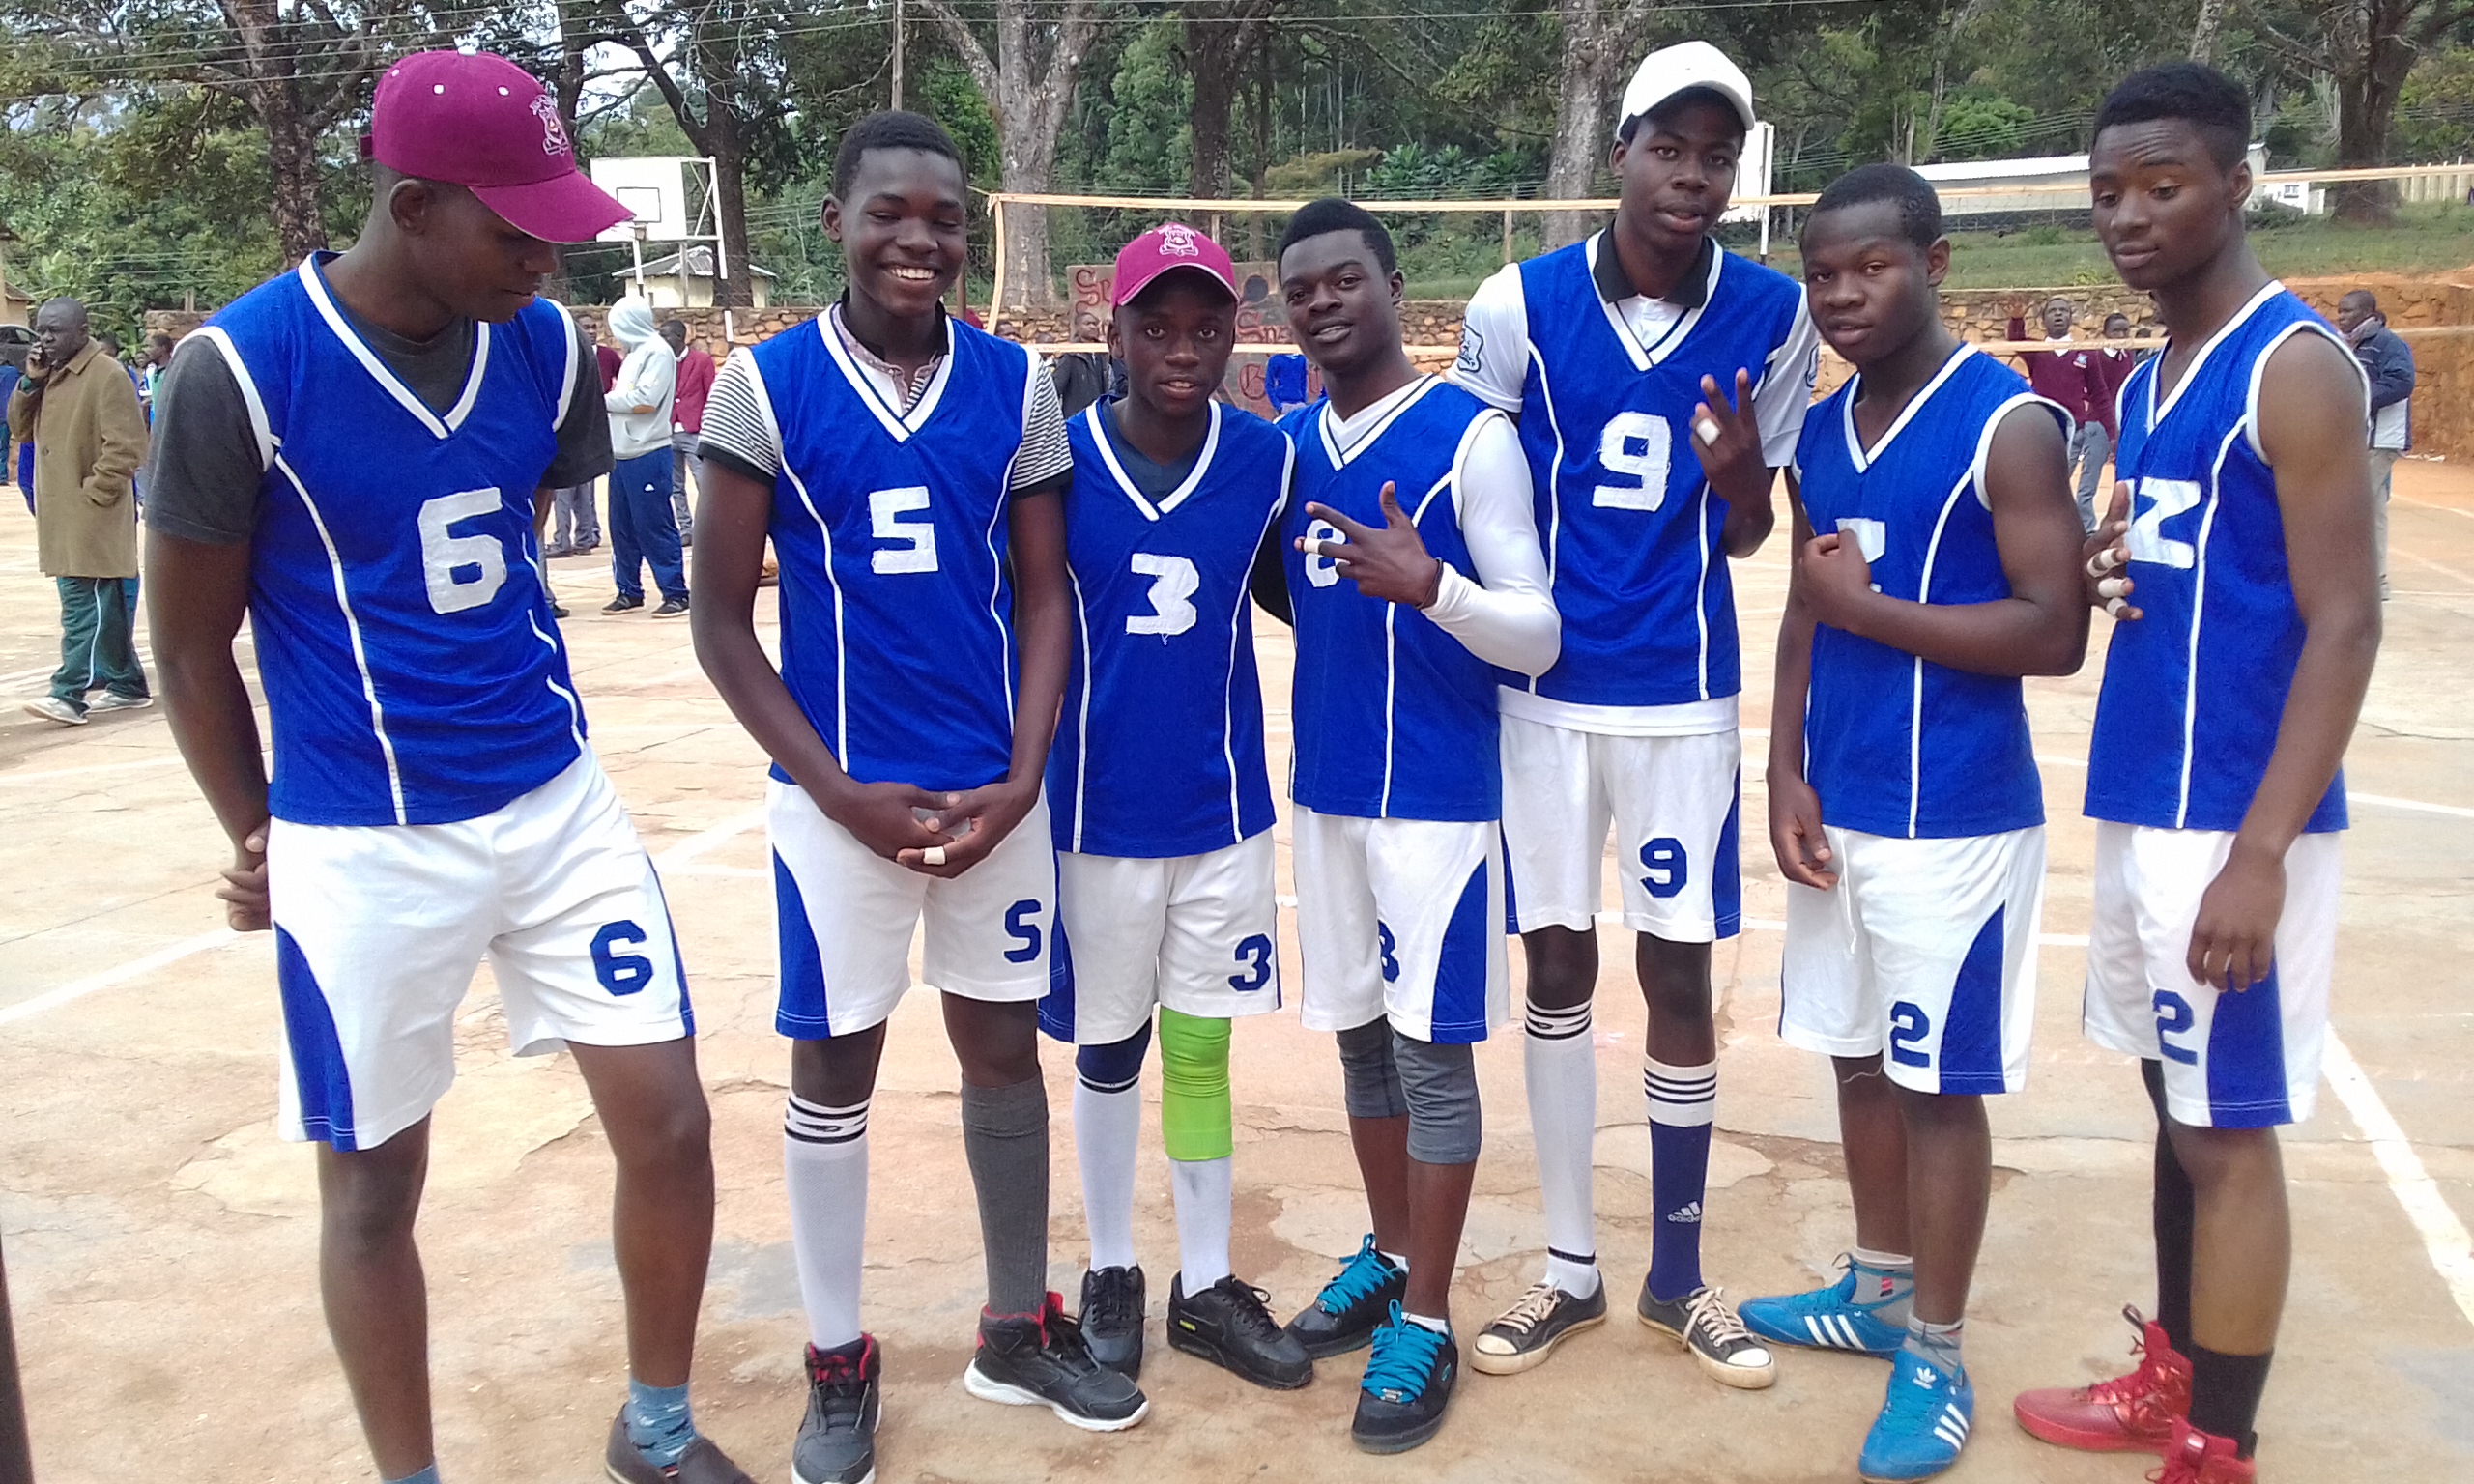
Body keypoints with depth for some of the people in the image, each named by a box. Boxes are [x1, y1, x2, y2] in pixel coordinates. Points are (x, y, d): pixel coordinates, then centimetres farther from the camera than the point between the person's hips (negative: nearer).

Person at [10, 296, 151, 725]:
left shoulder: (107, 374, -12)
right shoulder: (49, 375, 15)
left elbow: (127, 446, -17)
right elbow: (22, 431, 15)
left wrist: (94, 491, -17)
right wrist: (30, 383, 1)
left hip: (94, 513, -8)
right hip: (62, 511, 8)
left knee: (84, 602, -9)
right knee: (104, 603, 12)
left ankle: (69, 693, -11)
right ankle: (128, 685, 19)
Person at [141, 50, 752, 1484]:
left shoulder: (548, 345, -2)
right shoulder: (239, 368, -14)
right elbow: (193, 646, -3)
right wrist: (263, 844, 6)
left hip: (559, 802, 4)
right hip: (361, 850, -3)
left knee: (670, 1123, 5)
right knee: (376, 1185, 10)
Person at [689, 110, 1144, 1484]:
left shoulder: (1017, 387, 1)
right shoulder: (763, 386, -5)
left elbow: (1042, 596, 4)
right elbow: (722, 622, -4)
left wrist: (1022, 779, -9)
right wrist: (841, 791, -11)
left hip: (994, 788, 2)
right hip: (837, 793, -2)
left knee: (1003, 1049, 12)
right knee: (834, 1068, 9)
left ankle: (1017, 1331, 31)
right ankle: (837, 1363, 26)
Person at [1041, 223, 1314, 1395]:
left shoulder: (1269, 460, -4)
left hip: (1222, 812, 1)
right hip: (1096, 813, -1)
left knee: (1202, 1050, 12)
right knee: (1107, 1050, 14)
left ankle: (1207, 1288, 27)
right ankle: (1110, 1275, 32)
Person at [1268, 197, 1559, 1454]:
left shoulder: (1472, 436, -10)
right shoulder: (1288, 444, 8)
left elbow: (1538, 639, -14)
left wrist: (1427, 584, -29)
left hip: (1439, 794, -6)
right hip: (1326, 788, 6)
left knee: (1431, 1052, 1)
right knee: (1361, 1037, 15)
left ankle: (1425, 1324, 13)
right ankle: (1387, 1258, 33)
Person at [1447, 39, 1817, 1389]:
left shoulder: (1773, 316, -3)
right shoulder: (1519, 305, -6)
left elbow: (1745, 538, 3)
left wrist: (1740, 476, -18)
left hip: (1683, 694, 0)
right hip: (1544, 690, 0)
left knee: (1679, 973, 5)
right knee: (1557, 965, 8)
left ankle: (1677, 1276, 24)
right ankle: (1569, 1267, 25)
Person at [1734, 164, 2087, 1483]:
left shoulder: (2009, 424, -12)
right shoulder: (1820, 434, 8)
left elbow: (2055, 633, -17)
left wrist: (1873, 608, -17)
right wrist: (1788, 778, 1)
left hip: (1956, 820, -6)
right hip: (1836, 810, 7)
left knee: (1941, 1085, 2)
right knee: (1860, 1062, 16)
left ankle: (1936, 1357, 16)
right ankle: (1879, 1288, 34)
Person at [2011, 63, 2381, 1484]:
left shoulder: (2297, 365, -12)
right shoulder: (2151, 378, 13)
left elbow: (2344, 624, -17)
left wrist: (2258, 853, -22)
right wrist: (2111, 569, -1)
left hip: (2235, 820, -8)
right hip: (2138, 800, 8)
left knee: (2229, 1132, 1)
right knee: (2178, 1105, 17)